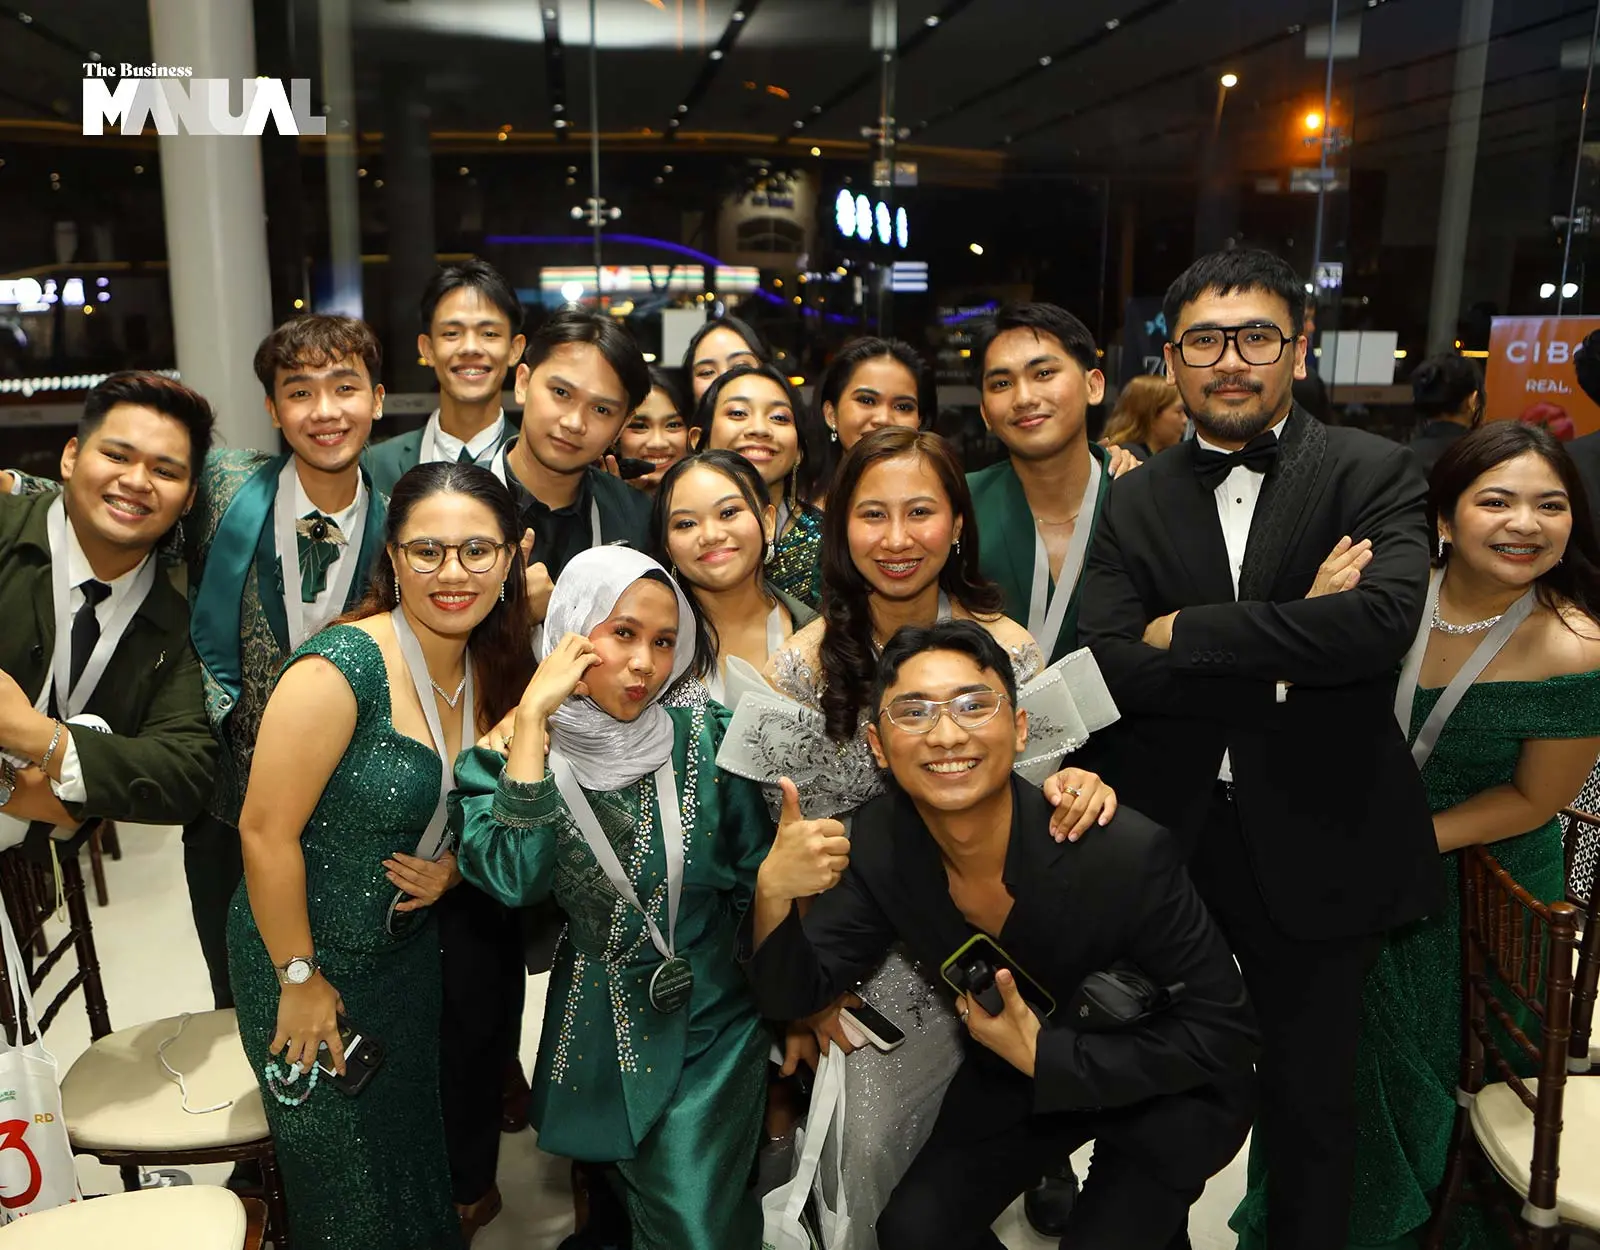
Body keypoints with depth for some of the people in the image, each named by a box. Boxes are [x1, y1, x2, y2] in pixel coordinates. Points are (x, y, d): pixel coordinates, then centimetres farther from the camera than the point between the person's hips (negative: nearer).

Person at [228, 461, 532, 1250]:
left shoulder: (493, 669, -5)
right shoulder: (342, 667, -27)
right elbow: (266, 831, -23)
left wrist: (450, 866, -10)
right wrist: (300, 978, -16)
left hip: (410, 945, 6)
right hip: (305, 953, -6)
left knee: (414, 1147, 24)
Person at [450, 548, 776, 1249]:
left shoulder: (703, 736, -10)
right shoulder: (503, 758, -9)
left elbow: (758, 882, -3)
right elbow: (511, 877, -28)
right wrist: (532, 716, -26)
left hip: (708, 1026, -1)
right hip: (596, 1028, 1)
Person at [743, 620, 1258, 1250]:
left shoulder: (1128, 853, -32)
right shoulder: (879, 843, -19)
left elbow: (1223, 1030, -22)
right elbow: (793, 995, -16)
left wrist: (1046, 1057, -26)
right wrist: (773, 894, -36)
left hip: (1167, 1096, -3)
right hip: (1014, 1079, 3)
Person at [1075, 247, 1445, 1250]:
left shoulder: (1376, 474, -4)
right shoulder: (1136, 504, 2)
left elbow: (1384, 620, -23)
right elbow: (1112, 668, -12)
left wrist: (1182, 632, -17)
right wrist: (1288, 656, -18)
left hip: (1314, 848, -2)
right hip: (1163, 839, 2)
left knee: (1311, 1102, 17)